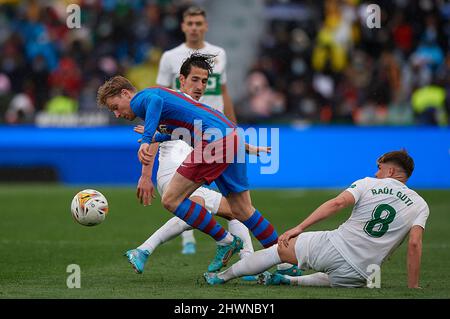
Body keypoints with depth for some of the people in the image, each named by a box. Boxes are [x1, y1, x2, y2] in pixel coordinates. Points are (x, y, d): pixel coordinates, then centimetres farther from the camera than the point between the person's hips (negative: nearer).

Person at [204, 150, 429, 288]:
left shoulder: (368, 184, 4)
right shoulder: (420, 206, 6)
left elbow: (338, 203, -10)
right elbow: (415, 244, -5)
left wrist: (299, 228, -11)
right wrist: (413, 287, -2)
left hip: (332, 247, -2)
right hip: (358, 274, 2)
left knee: (280, 249, 19)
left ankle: (223, 276, 25)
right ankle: (288, 281, 29)